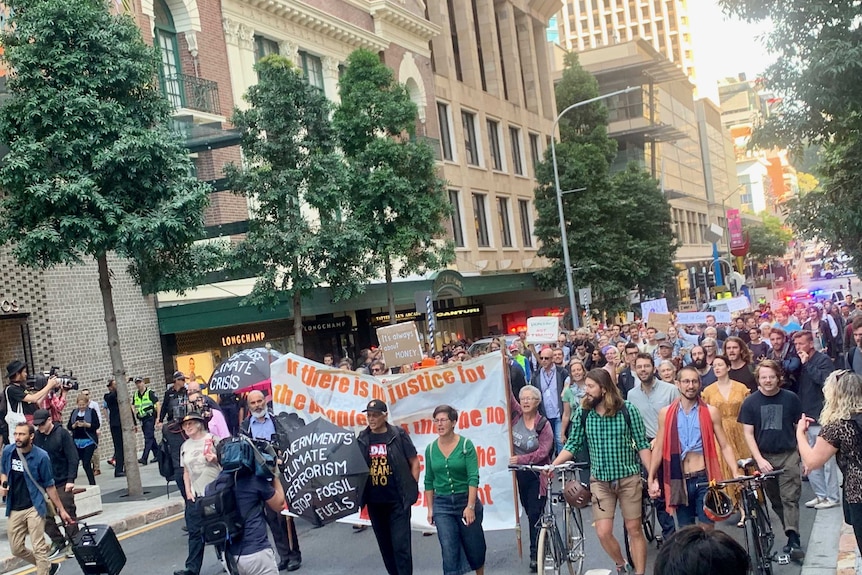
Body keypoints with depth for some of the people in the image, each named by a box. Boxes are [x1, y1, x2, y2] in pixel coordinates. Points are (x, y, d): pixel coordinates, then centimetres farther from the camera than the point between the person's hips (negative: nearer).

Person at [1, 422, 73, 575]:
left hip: (34, 508, -5)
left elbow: (49, 486, -4)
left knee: (39, 549, -6)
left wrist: (61, 509, -2)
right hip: (14, 509, 5)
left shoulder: (41, 456, -13)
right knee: (16, 549, 10)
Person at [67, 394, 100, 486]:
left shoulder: (91, 412, -1)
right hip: (76, 441, 4)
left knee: (86, 463, -6)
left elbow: (97, 425, -7)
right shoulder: (74, 412, 10)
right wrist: (74, 425, -13)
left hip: (88, 441, -4)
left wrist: (86, 424, -21)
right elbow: (69, 426, 7)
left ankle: (92, 484, 2)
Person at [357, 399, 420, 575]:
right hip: (374, 502, 4)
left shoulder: (398, 435, -6)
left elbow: (414, 462, -1)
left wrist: (413, 488, -5)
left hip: (398, 500, -4)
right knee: (385, 545, 14)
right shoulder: (362, 439, 3)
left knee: (401, 545, -6)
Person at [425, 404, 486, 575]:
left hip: (466, 500, -2)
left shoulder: (466, 445, -9)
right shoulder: (431, 449, 1)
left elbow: (473, 477, -13)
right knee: (449, 551, -4)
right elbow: (429, 481, 8)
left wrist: (470, 506, -20)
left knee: (474, 547, 12)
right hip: (442, 504, 2)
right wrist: (430, 509, 7)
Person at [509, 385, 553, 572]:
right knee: (530, 513, 15)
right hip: (518, 473, 5)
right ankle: (542, 546, 30)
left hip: (536, 474, -4)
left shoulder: (543, 424, -11)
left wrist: (520, 459, -27)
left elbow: (542, 452, -19)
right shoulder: (516, 415, 0)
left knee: (535, 514, -3)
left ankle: (535, 556, 4)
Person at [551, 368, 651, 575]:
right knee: (603, 533, 0)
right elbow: (573, 444, 1)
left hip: (629, 478, -2)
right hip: (600, 480, 2)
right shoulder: (582, 413, -4)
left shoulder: (627, 409, -10)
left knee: (635, 530, 6)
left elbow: (642, 445, -6)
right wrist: (552, 465, -11)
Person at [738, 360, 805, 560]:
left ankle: (793, 539, -14)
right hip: (764, 457, 2)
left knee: (790, 498, -11)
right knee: (775, 500, 10)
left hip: (789, 455, -2)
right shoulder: (750, 402, -1)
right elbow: (748, 434, -2)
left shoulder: (791, 398, -3)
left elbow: (799, 427, 3)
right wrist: (759, 459, -11)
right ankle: (793, 537, 22)